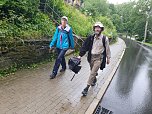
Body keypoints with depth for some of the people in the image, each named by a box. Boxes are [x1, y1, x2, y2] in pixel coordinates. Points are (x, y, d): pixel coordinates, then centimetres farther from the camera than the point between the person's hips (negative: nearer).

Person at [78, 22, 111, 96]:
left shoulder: (105, 39, -10)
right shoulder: (91, 37, -3)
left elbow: (107, 49, 0)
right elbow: (85, 46, -3)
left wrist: (108, 58, 6)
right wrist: (80, 55, -7)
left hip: (99, 58, -4)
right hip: (91, 57, 4)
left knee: (93, 73, -8)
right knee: (93, 71, 21)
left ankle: (87, 88, 1)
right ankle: (94, 80, 51)